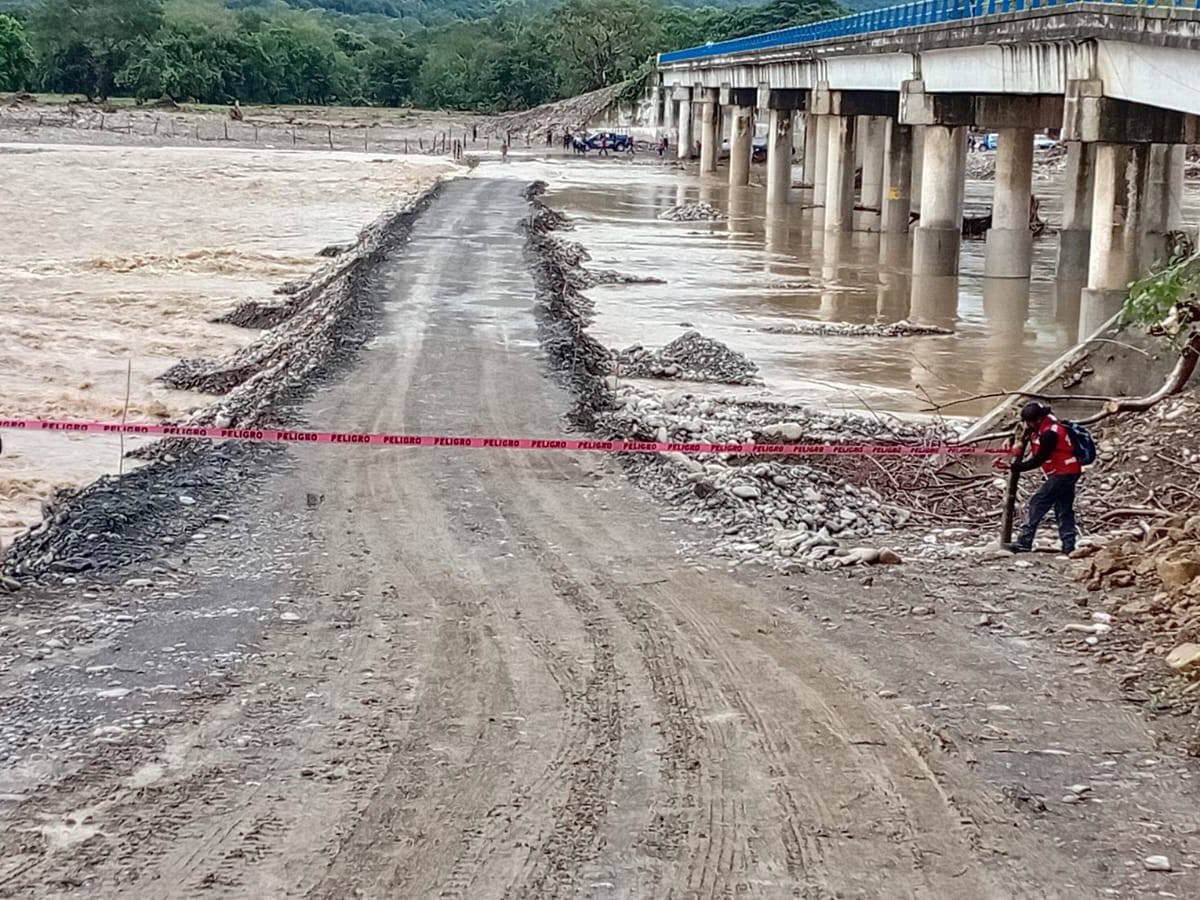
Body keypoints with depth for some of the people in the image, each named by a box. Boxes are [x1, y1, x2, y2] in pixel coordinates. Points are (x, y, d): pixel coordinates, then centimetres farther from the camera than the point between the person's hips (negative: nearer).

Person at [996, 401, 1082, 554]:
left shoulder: (1049, 434, -23)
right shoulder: (1043, 425, 7)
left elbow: (1037, 461, -21)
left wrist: (1012, 466, -22)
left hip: (1062, 474, -11)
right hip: (1068, 473, 11)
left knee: (1037, 503, -12)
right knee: (1064, 510, 11)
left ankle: (1024, 542, -16)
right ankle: (1069, 546, 12)